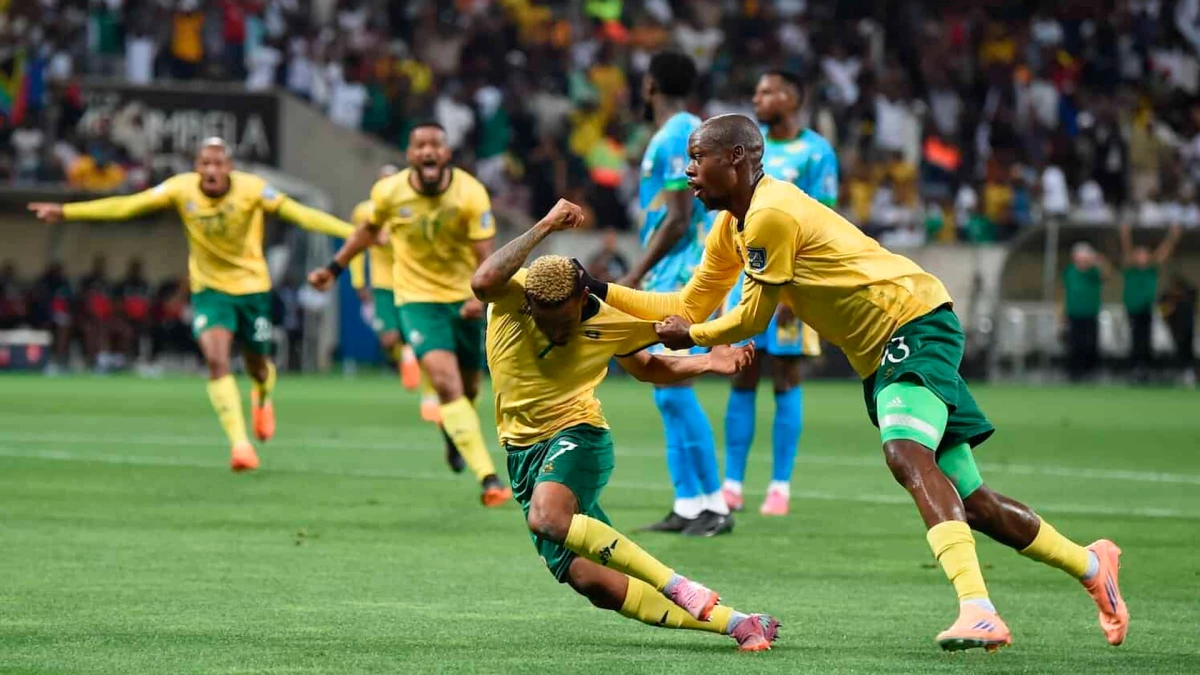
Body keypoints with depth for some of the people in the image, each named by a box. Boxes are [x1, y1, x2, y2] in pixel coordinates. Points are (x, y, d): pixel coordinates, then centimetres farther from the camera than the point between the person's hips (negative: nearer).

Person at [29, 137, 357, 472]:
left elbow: (298, 213, -24)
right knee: (216, 359, -22)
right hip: (209, 289, 0)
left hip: (252, 287, 0)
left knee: (257, 366, 12)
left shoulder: (251, 188, -20)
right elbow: (126, 206, -10)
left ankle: (262, 399, 51)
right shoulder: (182, 188, -14)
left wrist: (355, 232, -33)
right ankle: (239, 443, -20)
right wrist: (65, 211, -12)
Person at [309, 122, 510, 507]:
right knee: (446, 384, -20)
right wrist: (334, 269, 13)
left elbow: (485, 254, -19)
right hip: (417, 298, -1)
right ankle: (488, 479, -26)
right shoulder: (389, 192, -11)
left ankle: (452, 430, 54)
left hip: (463, 298, 1)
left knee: (468, 387, 15)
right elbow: (368, 231, 11)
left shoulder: (471, 194, -16)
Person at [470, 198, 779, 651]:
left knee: (547, 517, -38)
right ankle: (735, 623, -6)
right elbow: (481, 282, -37)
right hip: (523, 450, 3)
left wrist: (707, 362, -5)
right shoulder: (512, 295, -12)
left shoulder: (606, 323, -9)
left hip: (577, 435, -3)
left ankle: (676, 588, -34)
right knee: (587, 578, -9)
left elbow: (648, 367, 11)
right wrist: (543, 228, -35)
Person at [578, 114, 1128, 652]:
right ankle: (1092, 565, 25)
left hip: (915, 324, -10)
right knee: (968, 502, 10)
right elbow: (688, 308, 17)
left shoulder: (771, 213, -17)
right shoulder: (731, 228, 13)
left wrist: (690, 335, 4)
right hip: (881, 354, 10)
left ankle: (978, 611, -46)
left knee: (907, 454, -32)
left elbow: (753, 319, -11)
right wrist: (601, 292, 9)